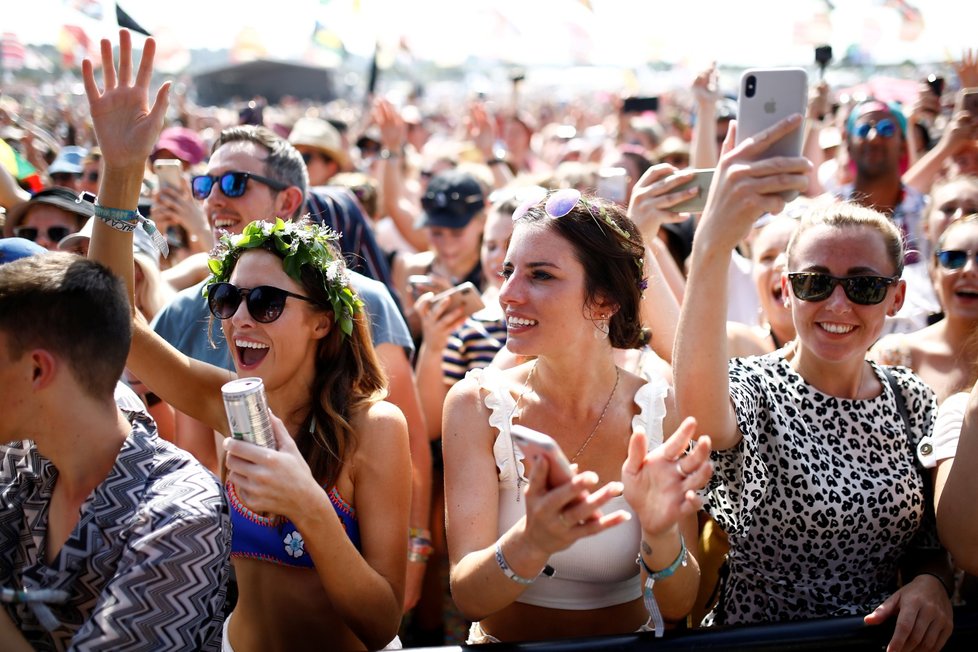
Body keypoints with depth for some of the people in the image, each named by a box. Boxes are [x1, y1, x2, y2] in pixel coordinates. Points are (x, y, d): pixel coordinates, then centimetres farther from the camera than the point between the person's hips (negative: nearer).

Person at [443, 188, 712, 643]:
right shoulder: (477, 404, -10)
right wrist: (532, 542, -35)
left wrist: (661, 533, -27)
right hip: (505, 640, 0)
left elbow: (678, 606, -9)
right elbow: (468, 598, -16)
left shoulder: (659, 412, -9)